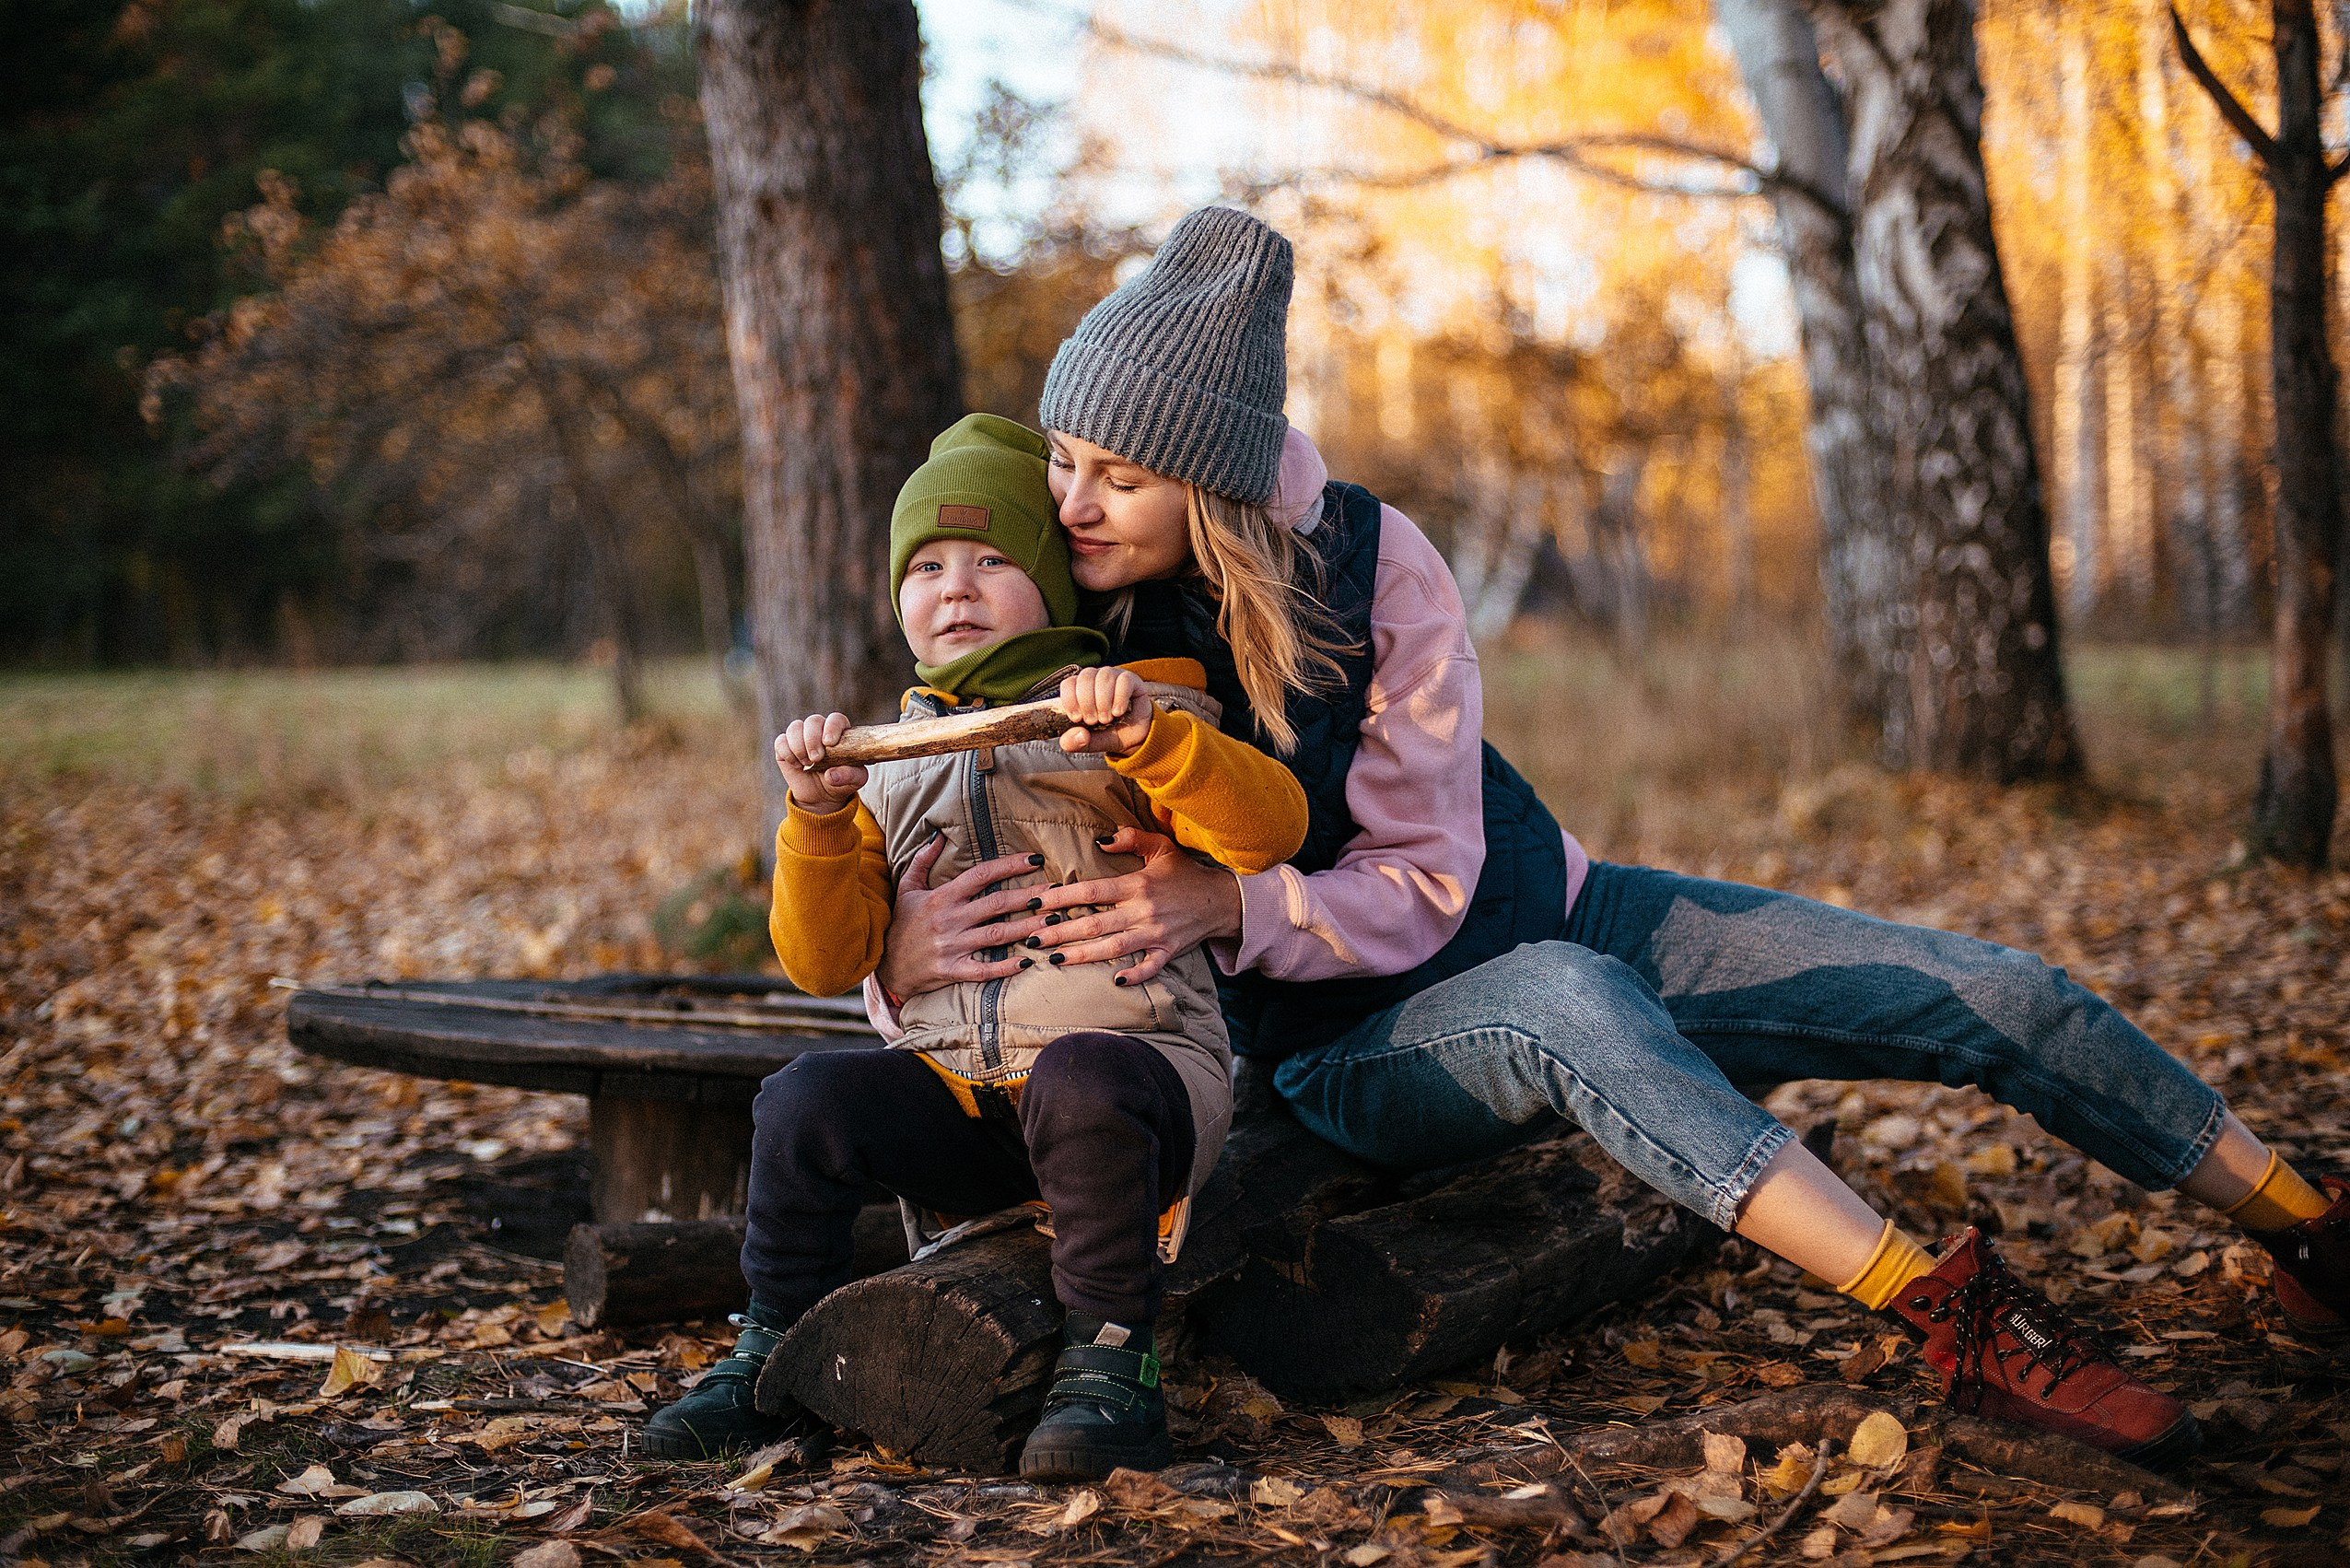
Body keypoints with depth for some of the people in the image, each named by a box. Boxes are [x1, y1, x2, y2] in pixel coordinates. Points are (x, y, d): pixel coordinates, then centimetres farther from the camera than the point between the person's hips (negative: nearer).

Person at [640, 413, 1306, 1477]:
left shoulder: (1127, 716, 9)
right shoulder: (887, 762, 19)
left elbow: (1271, 827, -7)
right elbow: (826, 966, 10)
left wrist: (1146, 736, -21)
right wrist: (819, 819, -5)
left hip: (1131, 1058, -3)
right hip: (956, 1090, 4)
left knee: (1079, 1083, -36)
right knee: (807, 1099, -22)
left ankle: (1111, 1375, -23)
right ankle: (775, 1355, -1)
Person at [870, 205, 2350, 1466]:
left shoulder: (1367, 556, -15)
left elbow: (1426, 884, -14)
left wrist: (1231, 906, -32)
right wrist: (903, 949, -33)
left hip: (1544, 915, 3)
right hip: (1346, 1047, -2)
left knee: (1995, 995, -4)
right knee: (1563, 1001, -41)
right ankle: (1957, 1318, -44)